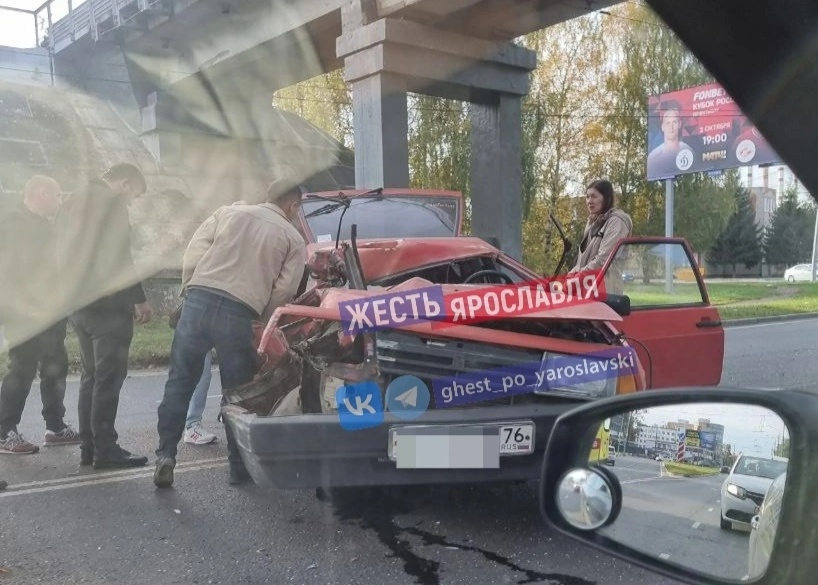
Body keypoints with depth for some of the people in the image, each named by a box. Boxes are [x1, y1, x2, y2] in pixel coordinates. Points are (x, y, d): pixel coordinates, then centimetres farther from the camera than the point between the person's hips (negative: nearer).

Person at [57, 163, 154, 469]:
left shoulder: (74, 203, 18)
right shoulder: (112, 202, -10)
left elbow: (67, 254, 21)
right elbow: (119, 258, -18)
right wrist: (139, 299, -12)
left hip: (77, 303, 9)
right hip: (106, 304, -9)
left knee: (91, 375, 14)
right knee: (109, 376, -5)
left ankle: (88, 447, 17)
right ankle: (105, 449, -3)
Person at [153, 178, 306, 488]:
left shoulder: (229, 212, 16)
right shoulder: (294, 239, 11)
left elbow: (193, 253, 8)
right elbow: (283, 291, 3)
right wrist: (258, 318, 18)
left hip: (198, 299, 2)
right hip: (239, 314, -1)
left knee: (179, 383, 13)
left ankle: (166, 454, 11)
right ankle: (239, 466, 21)